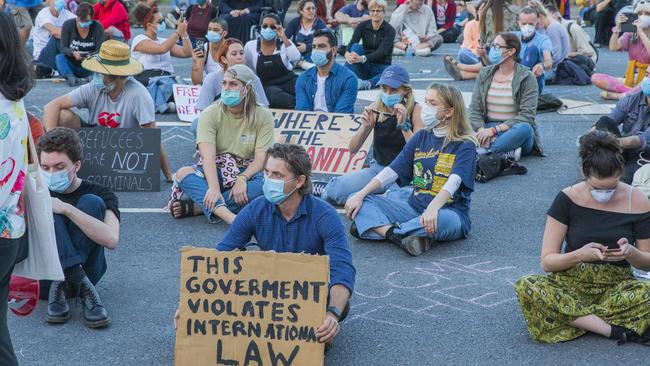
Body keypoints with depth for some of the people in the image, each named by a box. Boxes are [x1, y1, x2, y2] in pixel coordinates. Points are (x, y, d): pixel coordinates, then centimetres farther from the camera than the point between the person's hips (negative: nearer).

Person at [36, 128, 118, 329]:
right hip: (42, 275, 1)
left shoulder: (99, 194, 0)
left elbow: (111, 239, -21)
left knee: (92, 203, -18)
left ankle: (60, 288, -30)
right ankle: (84, 289, -36)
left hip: (85, 271, -1)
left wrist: (66, 208, -27)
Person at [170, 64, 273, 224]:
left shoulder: (263, 117, -4)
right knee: (183, 173, -29)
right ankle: (228, 215, -53)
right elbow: (208, 155, -22)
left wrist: (242, 179, -32)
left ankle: (196, 206, -36)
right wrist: (214, 188, -40)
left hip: (247, 172, 0)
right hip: (214, 172, 0)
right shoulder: (210, 114, -8)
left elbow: (261, 158, -12)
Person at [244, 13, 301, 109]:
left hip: (288, 82, 0)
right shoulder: (250, 46, 6)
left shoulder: (285, 43, 5)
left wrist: (284, 37, -16)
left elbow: (296, 58, -15)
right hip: (266, 86, 0)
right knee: (275, 95, -37)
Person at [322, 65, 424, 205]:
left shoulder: (416, 110, -9)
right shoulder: (376, 109, -1)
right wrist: (365, 127, -19)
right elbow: (352, 150, -1)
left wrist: (403, 125, -28)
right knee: (333, 190, -19)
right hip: (378, 168, 4)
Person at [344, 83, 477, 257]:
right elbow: (391, 171, 7)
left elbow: (453, 182, -24)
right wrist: (359, 196, -5)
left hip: (448, 211, -6)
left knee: (443, 219, -42)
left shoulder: (465, 145, -6)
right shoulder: (421, 137, 12)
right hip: (415, 208, 6)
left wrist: (433, 208, -42)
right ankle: (396, 235, -32)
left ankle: (379, 229, -28)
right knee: (358, 201, -8)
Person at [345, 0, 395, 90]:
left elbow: (381, 52, -24)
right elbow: (352, 43, -16)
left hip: (381, 67, -2)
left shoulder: (389, 30, -10)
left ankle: (366, 84, -51)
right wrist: (347, 54, -41)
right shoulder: (362, 26, -2)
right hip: (365, 67, 2)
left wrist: (362, 59, -42)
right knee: (356, 46, -27)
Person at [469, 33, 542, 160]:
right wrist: (482, 130, -18)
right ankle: (508, 152, -32)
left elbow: (526, 115, -13)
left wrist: (495, 130, -22)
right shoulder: (485, 74, 9)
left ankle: (484, 151, -36)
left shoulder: (527, 77, -4)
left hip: (513, 131, -3)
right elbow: (475, 109, 3)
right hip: (488, 128, 3)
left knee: (524, 128, -37)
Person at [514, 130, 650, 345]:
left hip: (616, 287, 0)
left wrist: (631, 253, -17)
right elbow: (547, 261, -5)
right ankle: (614, 329, -28)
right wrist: (579, 255, -25)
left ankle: (574, 317, -21)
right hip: (571, 285, 1)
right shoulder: (567, 199, -6)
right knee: (526, 286, -32)